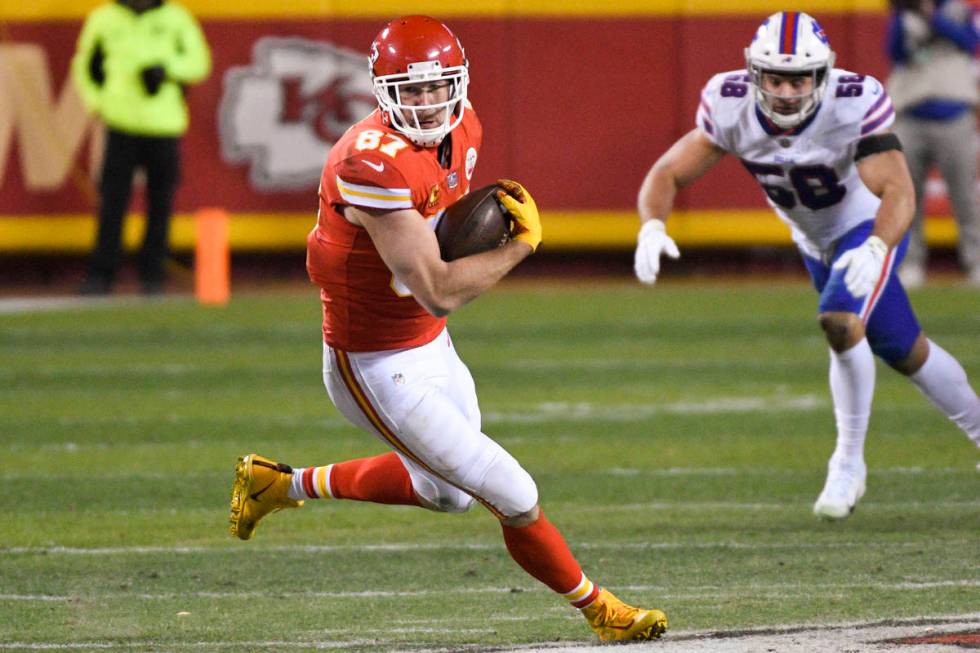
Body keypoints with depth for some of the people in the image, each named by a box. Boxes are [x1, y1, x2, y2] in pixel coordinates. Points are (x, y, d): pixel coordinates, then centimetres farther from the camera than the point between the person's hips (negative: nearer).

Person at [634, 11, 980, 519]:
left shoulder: (856, 104, -36)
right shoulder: (730, 106, -24)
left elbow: (897, 190, -44)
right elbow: (670, 172, -22)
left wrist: (876, 249, -63)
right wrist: (652, 225, -44)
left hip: (872, 229, -5)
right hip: (814, 242, 5)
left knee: (840, 323, -29)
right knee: (902, 352, 16)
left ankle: (849, 462, -11)